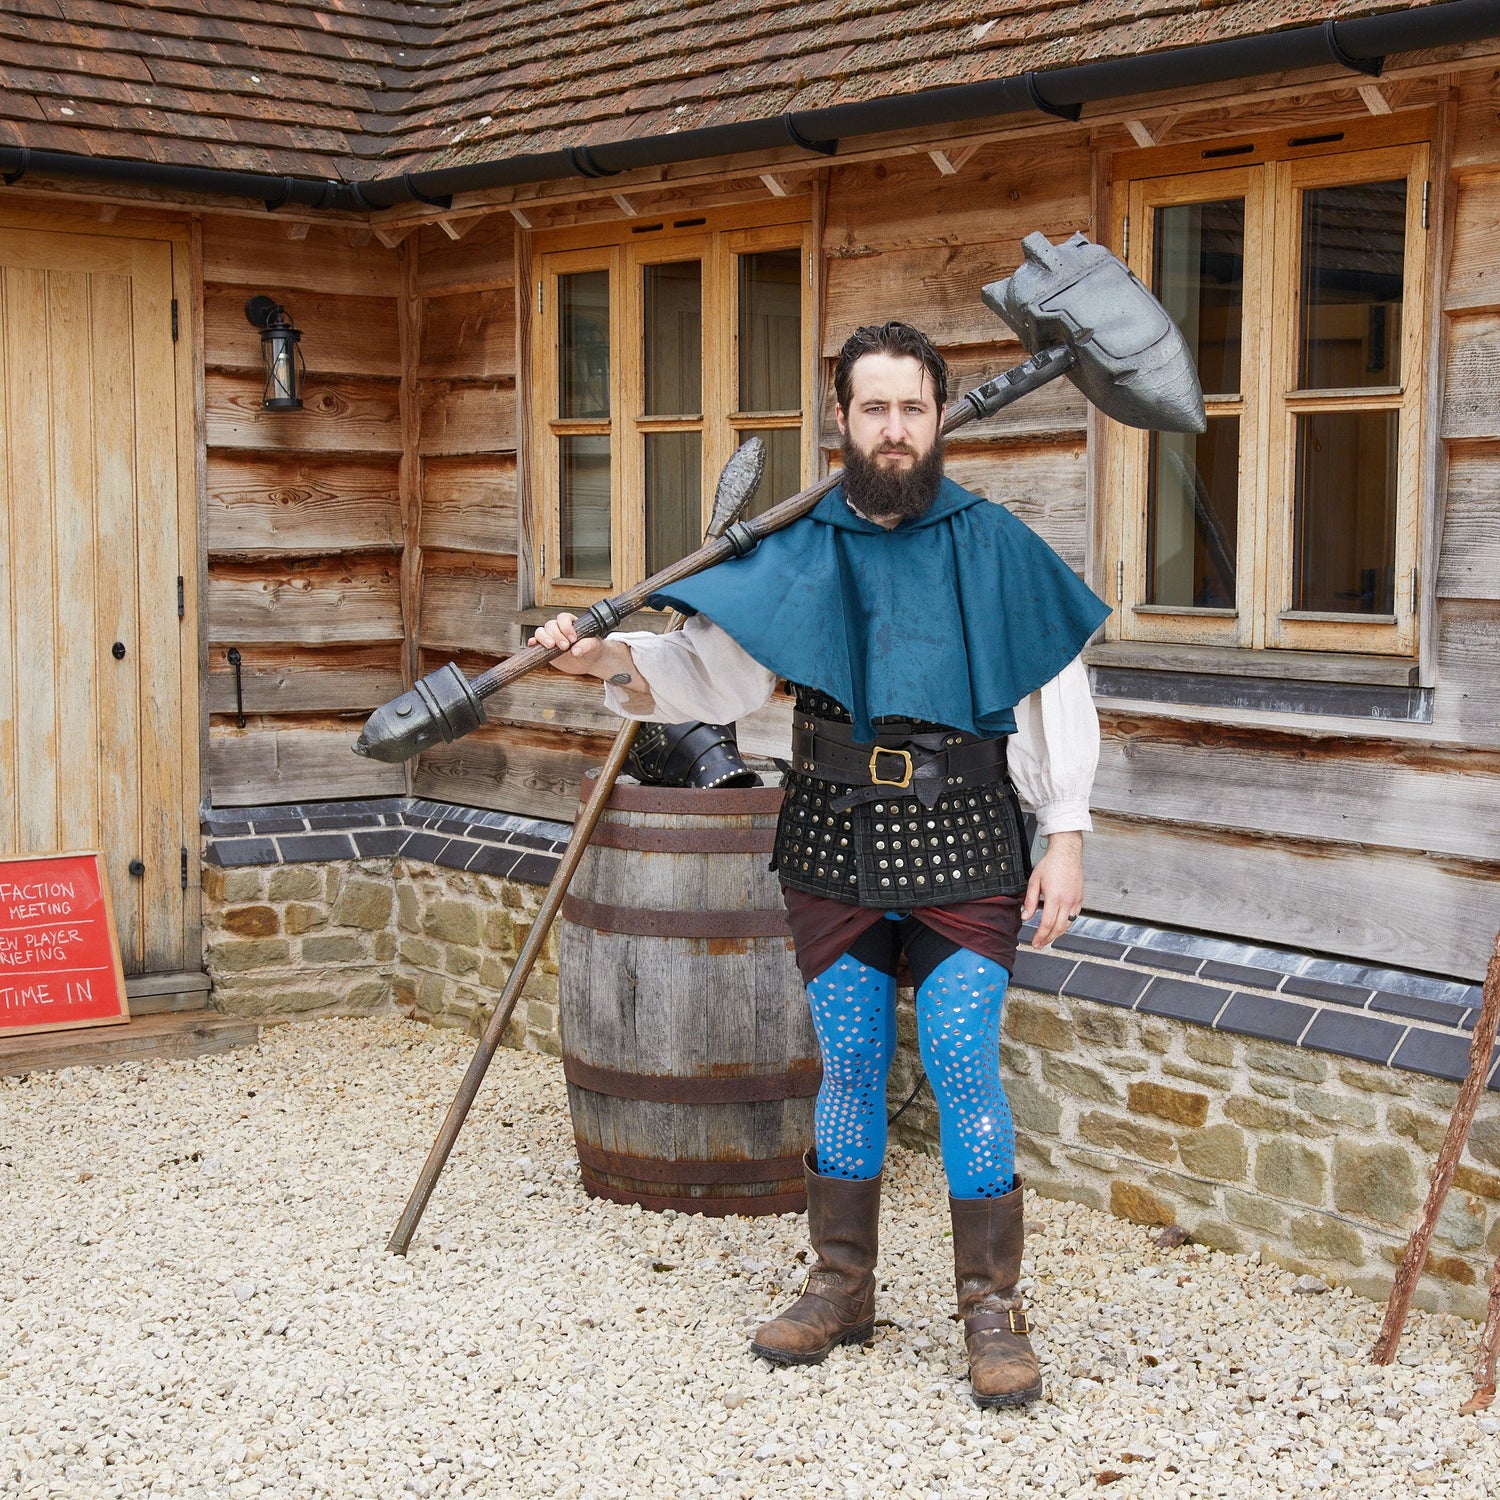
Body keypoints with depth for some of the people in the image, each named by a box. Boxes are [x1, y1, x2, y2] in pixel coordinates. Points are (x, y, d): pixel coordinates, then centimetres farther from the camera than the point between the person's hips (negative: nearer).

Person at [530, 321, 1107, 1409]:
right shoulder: (797, 548, 5)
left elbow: (1054, 696, 3)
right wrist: (610, 659, -16)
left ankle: (994, 1309, 6)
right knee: (850, 1067, 11)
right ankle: (842, 1289, 25)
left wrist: (1066, 834, -2)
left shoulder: (995, 546, 0)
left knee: (963, 1065, -7)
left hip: (961, 843, -2)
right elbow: (709, 667, 2)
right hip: (834, 844, 3)